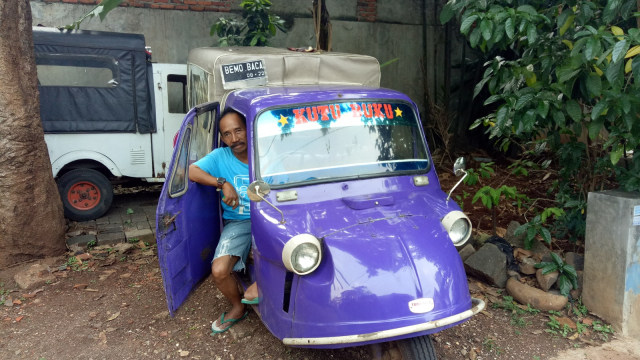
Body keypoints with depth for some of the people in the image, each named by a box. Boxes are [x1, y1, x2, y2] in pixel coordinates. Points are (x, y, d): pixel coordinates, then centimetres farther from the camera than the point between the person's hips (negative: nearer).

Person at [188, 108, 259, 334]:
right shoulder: (220, 157, 4)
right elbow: (190, 171, -9)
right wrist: (223, 183, -16)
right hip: (237, 223, 2)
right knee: (219, 270, -19)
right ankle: (238, 307, 13)